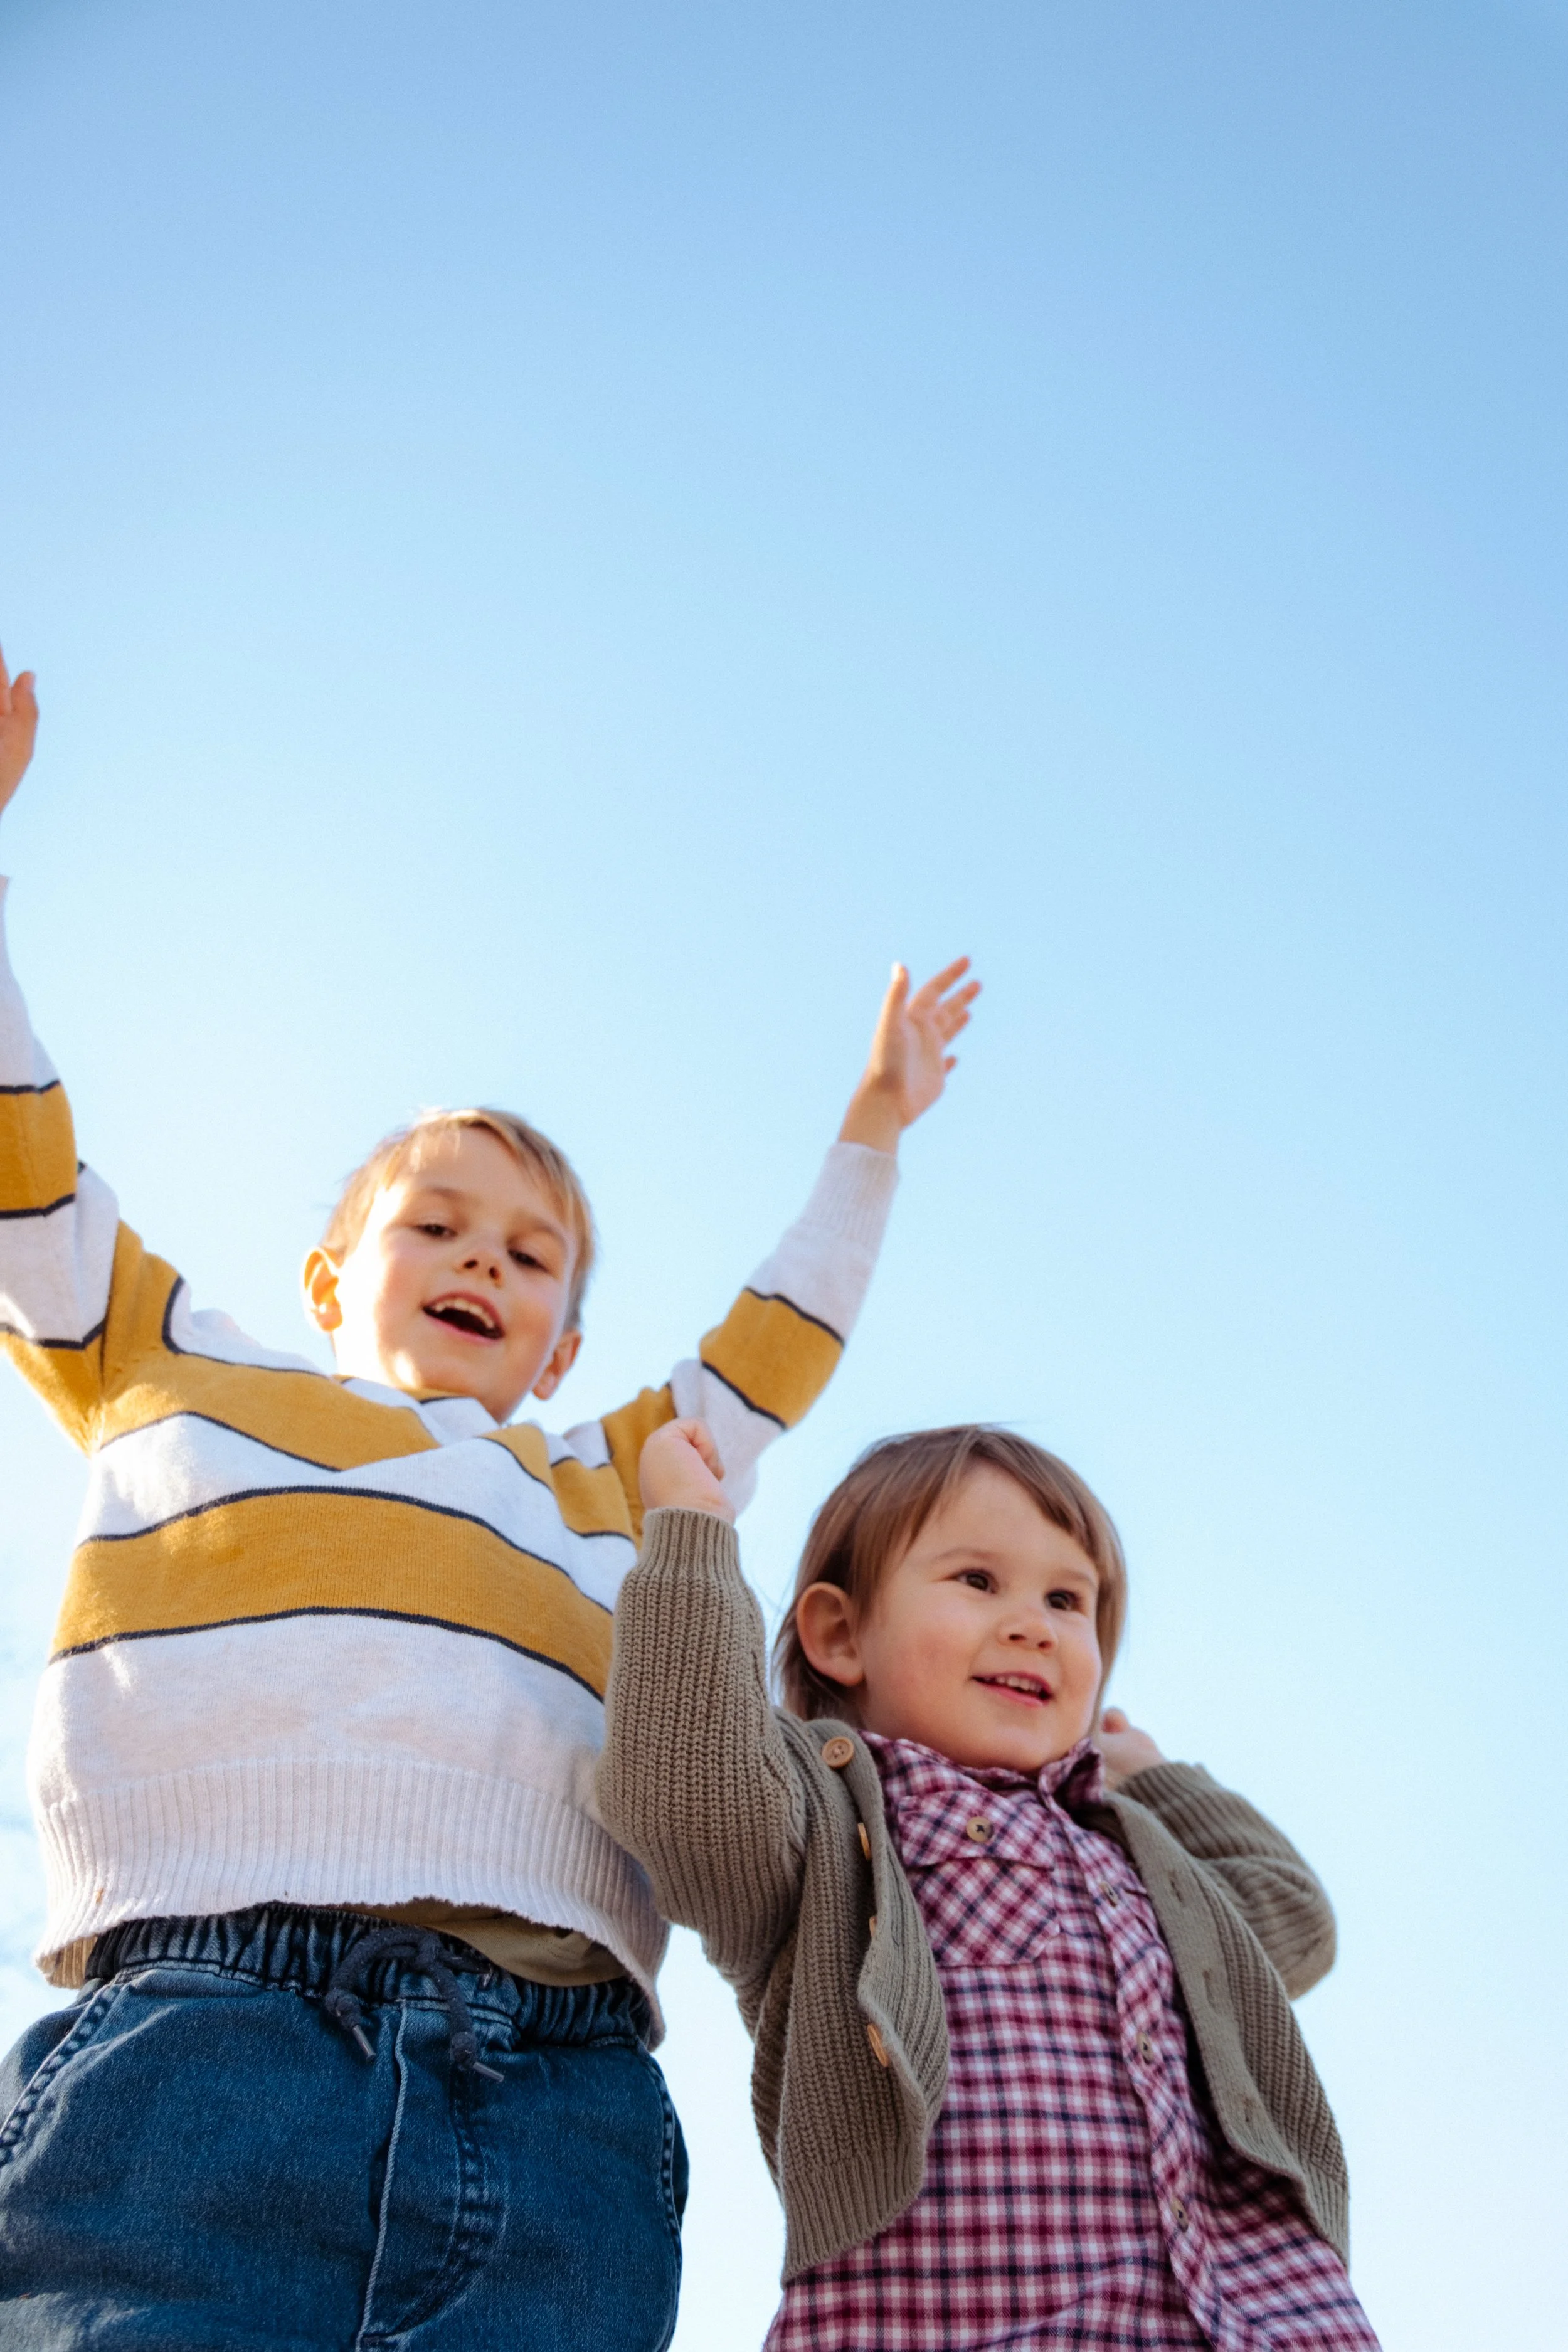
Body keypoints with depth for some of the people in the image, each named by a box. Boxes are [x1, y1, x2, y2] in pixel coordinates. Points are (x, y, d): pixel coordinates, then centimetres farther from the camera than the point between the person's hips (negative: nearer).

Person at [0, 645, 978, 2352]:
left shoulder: (611, 1494, 33)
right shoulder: (178, 1380, 27)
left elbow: (770, 1353, 45)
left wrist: (871, 1134, 52)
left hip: (551, 2101, 3)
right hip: (204, 2033, -2)